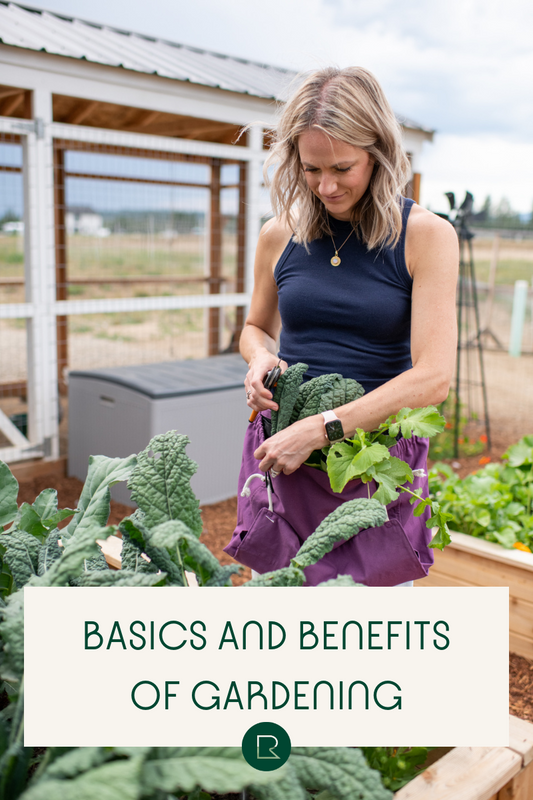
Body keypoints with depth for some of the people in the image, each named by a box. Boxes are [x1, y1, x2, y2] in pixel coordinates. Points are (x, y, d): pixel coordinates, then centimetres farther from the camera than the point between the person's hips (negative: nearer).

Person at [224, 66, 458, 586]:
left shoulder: (426, 236, -5)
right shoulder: (280, 234, 5)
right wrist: (260, 358, -3)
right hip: (282, 451, 3)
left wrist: (319, 429, -19)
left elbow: (432, 377, -12)